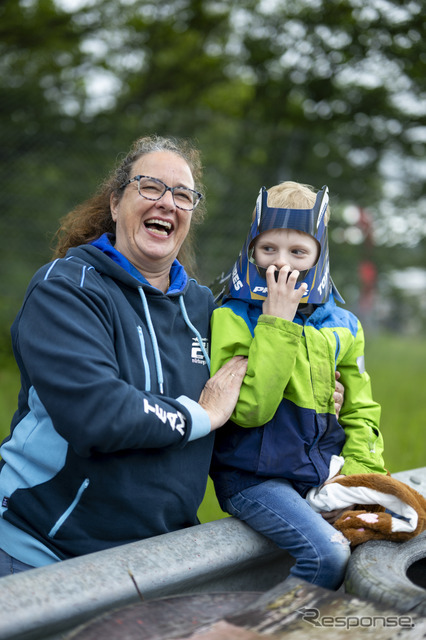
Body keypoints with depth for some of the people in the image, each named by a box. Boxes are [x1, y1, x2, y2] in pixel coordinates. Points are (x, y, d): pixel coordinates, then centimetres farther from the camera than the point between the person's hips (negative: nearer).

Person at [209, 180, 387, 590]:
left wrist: (357, 472, -2)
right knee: (328, 553, -24)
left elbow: (361, 412, 15)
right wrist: (277, 322, -18)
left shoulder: (342, 326, 9)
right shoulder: (232, 318, -6)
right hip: (253, 477, -5)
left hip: (323, 476, 5)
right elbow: (250, 409, -18)